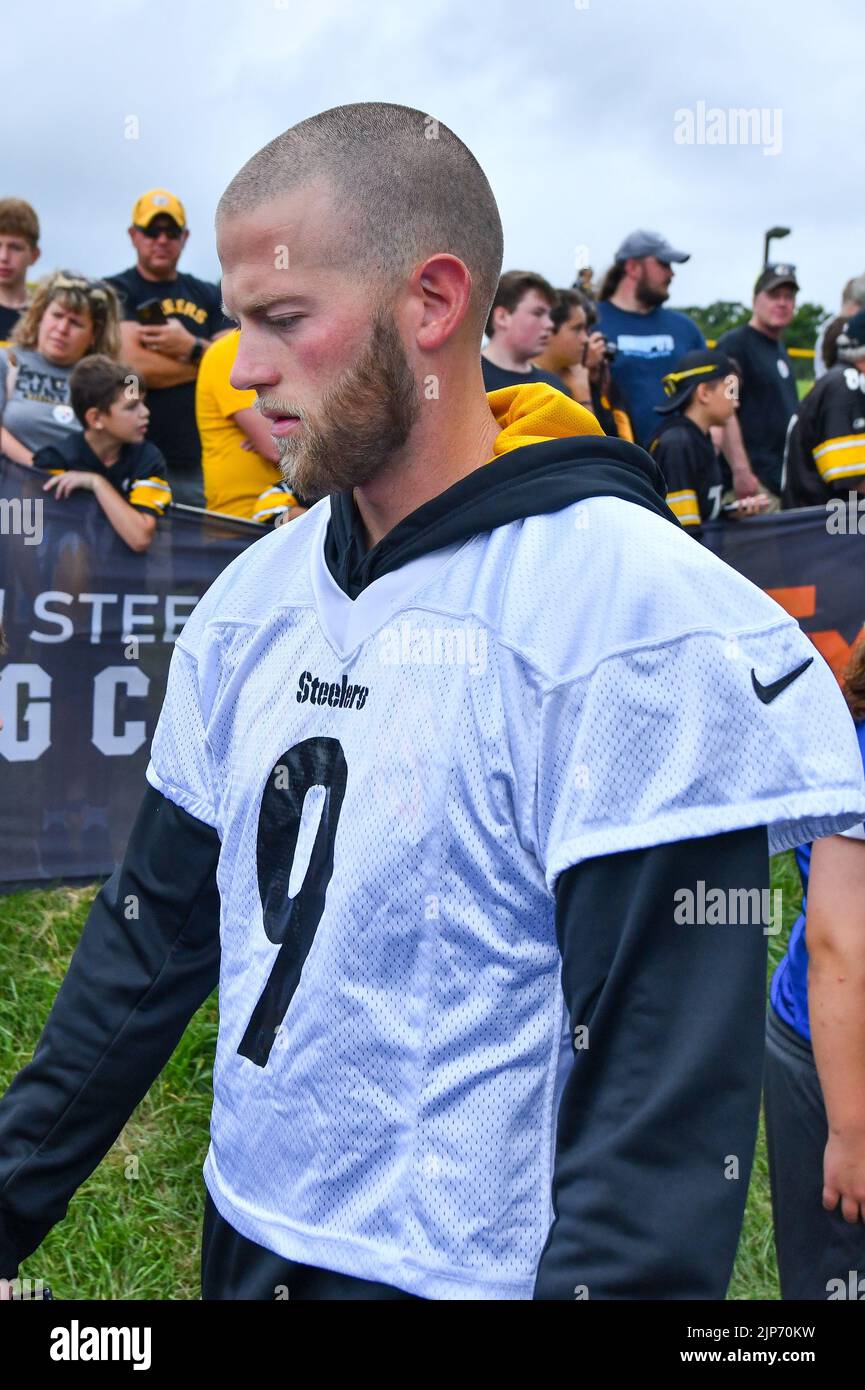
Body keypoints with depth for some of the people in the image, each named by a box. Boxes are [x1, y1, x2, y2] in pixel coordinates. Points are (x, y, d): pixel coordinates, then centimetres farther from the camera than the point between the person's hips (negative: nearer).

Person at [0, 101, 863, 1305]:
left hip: (465, 1268, -6)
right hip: (246, 1243, 7)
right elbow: (156, 930, 7)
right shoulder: (256, 595, 1)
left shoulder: (633, 614, -20)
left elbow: (665, 1094, -21)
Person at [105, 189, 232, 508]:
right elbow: (133, 366, -11)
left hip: (202, 462, 4)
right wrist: (205, 360, 0)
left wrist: (190, 347, -13)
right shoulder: (116, 292, 4)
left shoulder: (207, 295, 17)